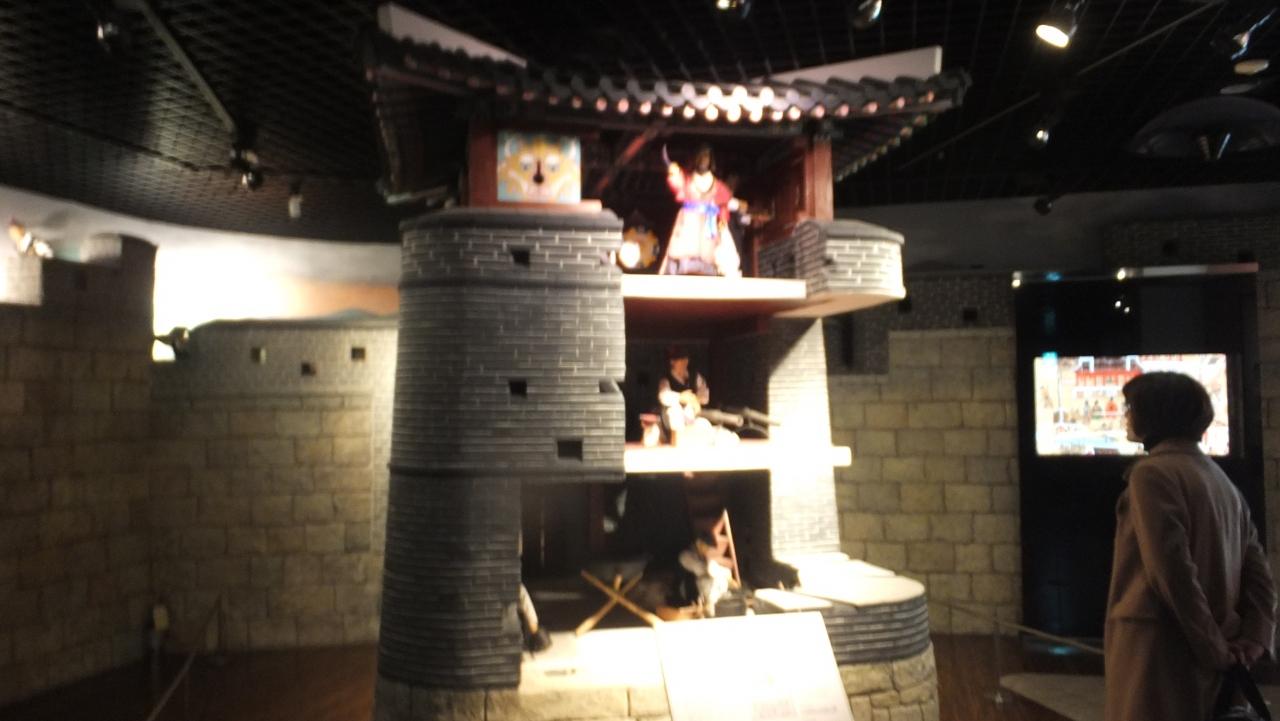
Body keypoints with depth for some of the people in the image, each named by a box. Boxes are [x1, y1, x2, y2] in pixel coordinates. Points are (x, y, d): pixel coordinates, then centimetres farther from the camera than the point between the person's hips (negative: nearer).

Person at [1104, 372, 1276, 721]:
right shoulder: (1221, 479, 16)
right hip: (1204, 655, 9)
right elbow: (1257, 571, 13)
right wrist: (1254, 638, 5)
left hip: (1160, 648, -9)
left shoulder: (1152, 473, -12)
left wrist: (1212, 647, -12)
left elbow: (1172, 569, -19)